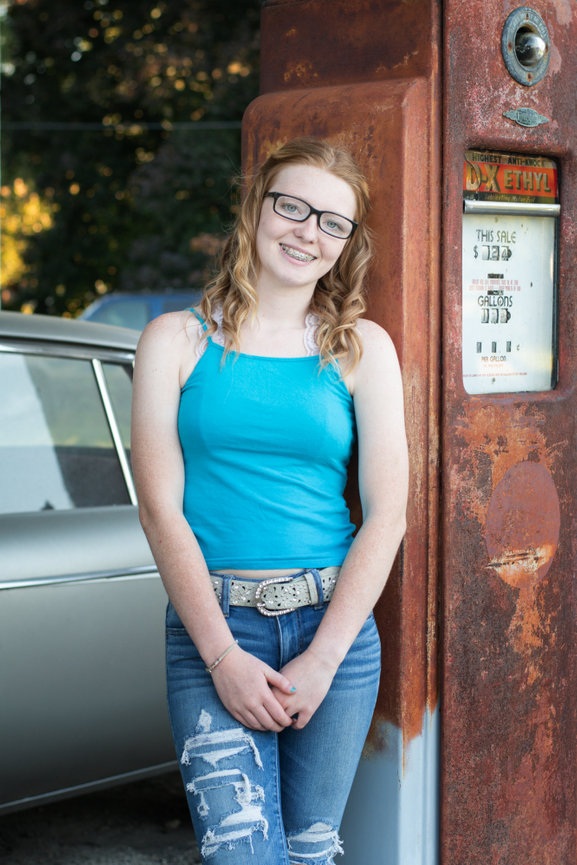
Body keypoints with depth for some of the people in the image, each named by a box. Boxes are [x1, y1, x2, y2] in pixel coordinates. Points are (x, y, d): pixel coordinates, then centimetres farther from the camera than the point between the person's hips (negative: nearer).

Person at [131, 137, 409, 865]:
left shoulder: (362, 349, 6)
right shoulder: (176, 341, 3)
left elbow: (386, 515, 1)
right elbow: (160, 509, -3)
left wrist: (324, 657, -8)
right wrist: (222, 655, -12)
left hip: (335, 623, 2)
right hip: (212, 623, -2)